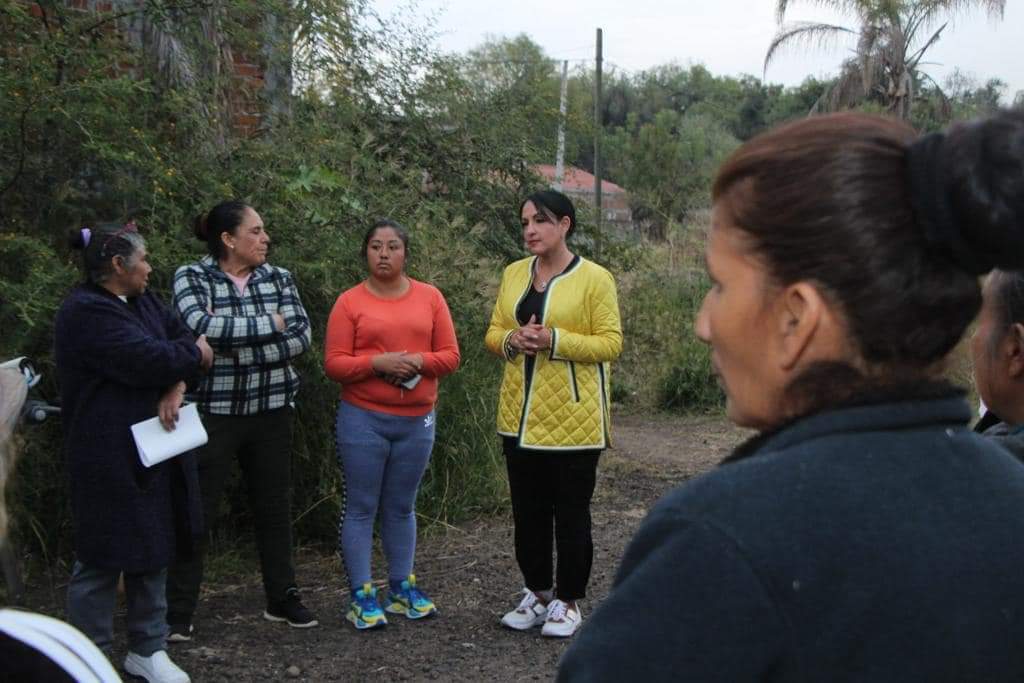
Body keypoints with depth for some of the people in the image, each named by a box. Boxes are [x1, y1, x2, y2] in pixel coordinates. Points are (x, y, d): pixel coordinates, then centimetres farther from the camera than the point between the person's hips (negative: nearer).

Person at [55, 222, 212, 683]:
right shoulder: (86, 312, -17)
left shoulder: (142, 302, 13)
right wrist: (194, 354, -5)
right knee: (103, 558, 0)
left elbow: (187, 339, 5)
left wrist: (176, 389, -13)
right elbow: (151, 360, -24)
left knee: (153, 551, 14)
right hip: (109, 458, -9)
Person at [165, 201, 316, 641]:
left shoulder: (277, 278, 5)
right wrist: (270, 324, -16)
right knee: (198, 510, 1)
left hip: (272, 410, 4)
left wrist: (234, 346, -15)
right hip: (213, 411, -4)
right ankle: (178, 612, 10)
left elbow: (300, 337, -6)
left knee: (274, 506, 12)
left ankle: (282, 599, 26)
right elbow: (202, 327, -24)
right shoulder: (192, 277, -5)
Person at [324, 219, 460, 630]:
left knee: (401, 507, 13)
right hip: (363, 418, -2)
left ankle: (402, 588, 24)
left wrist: (420, 361, -15)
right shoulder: (349, 302, -1)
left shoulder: (429, 297, 6)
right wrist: (378, 363, -20)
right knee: (362, 507, 1)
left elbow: (450, 355, 4)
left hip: (417, 420, 3)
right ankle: (362, 596, 9)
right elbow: (333, 363, -6)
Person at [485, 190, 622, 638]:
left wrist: (553, 340, -23)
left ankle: (568, 601, 20)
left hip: (572, 417, -5)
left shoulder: (594, 278, -8)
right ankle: (538, 593, 29)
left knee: (571, 513, 5)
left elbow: (611, 343, -12)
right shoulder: (514, 274, 8)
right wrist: (512, 340, -11)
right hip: (520, 416, 5)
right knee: (527, 512, 13)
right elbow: (493, 333, 12)